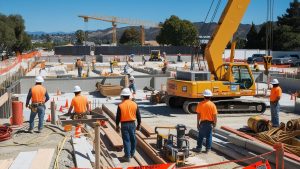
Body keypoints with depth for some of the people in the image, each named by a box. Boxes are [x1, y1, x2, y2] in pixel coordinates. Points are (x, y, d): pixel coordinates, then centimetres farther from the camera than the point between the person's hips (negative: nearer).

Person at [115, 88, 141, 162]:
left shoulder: (120, 105, -11)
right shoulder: (134, 104, -1)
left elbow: (118, 117, -6)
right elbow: (138, 116, 4)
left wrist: (117, 125, 6)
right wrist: (139, 124, 15)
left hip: (124, 124, -3)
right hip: (132, 124, 3)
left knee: (126, 140, 1)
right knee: (133, 139, 17)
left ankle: (127, 156, 3)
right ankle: (132, 153, 31)